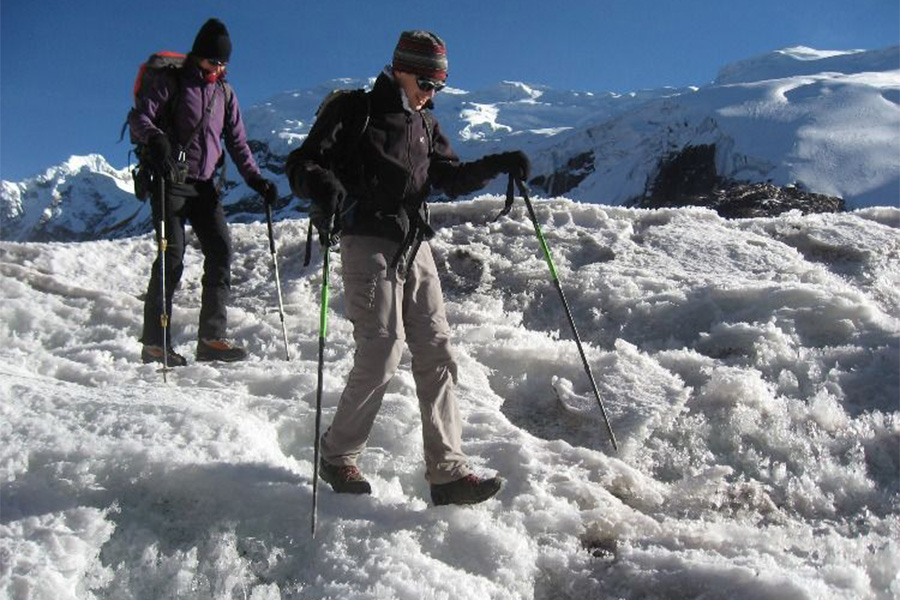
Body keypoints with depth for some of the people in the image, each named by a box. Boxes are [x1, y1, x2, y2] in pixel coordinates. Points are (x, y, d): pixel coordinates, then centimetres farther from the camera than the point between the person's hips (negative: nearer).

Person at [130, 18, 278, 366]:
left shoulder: (224, 92, 17)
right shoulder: (172, 82, 1)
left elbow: (237, 142, 18)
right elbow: (138, 116, -8)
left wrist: (256, 180, 5)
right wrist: (154, 137, -30)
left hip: (205, 185, 5)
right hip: (171, 181, -5)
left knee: (221, 250, -6)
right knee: (172, 256, -10)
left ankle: (212, 337, -3)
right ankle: (154, 342, -5)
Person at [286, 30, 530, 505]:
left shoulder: (425, 124, 19)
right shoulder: (353, 111, 0)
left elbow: (451, 178, 20)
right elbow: (302, 164, -6)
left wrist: (498, 165, 4)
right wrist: (322, 186, -29)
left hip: (415, 249, 7)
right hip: (369, 246, -6)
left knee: (436, 354, -2)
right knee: (381, 354, -11)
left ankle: (447, 472, 0)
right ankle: (337, 455, 11)